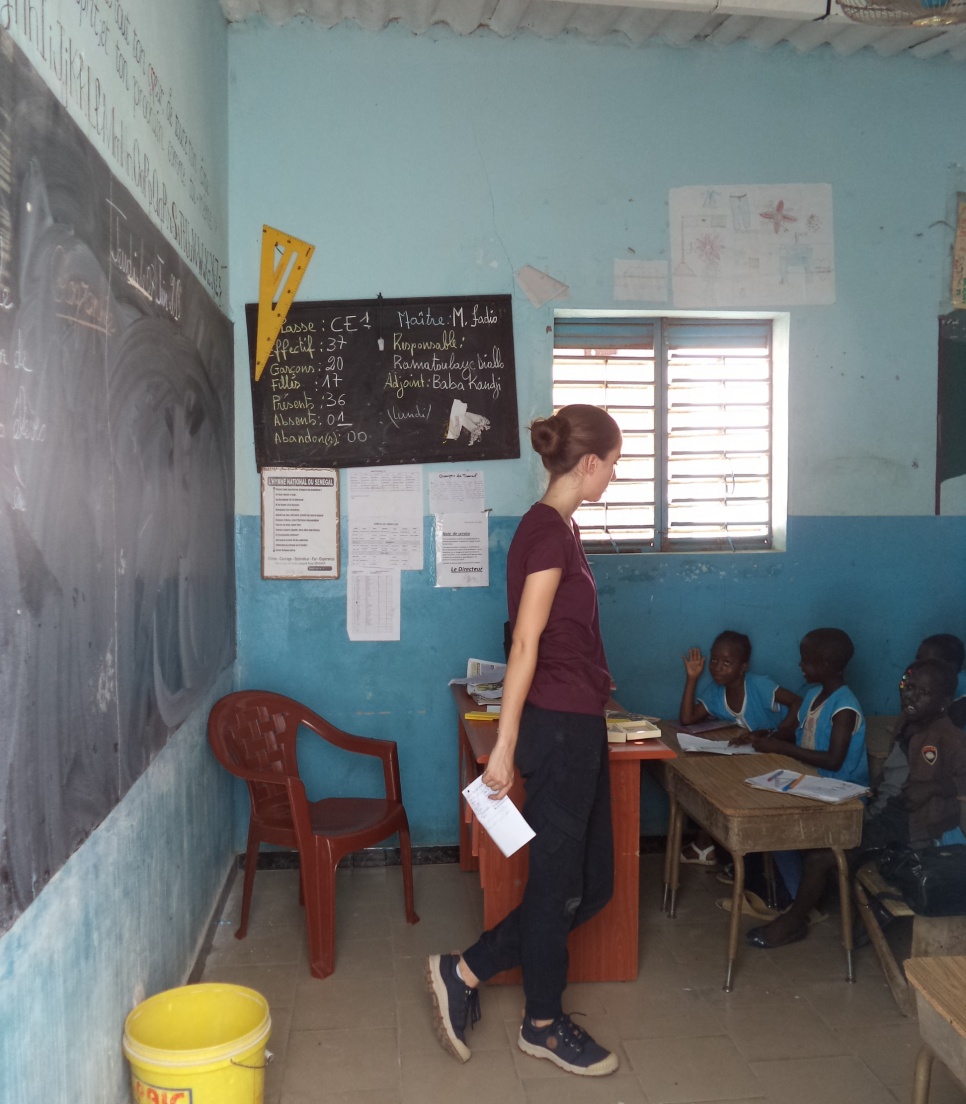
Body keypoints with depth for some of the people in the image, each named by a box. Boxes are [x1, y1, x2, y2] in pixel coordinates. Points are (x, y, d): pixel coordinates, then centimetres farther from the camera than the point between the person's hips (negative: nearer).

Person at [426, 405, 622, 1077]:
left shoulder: (557, 526, 13)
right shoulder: (548, 529, -17)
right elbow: (526, 642, -19)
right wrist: (505, 745, -17)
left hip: (577, 725, 10)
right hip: (559, 725, -10)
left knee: (591, 881, 16)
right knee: (559, 881, 7)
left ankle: (465, 972, 25)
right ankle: (544, 1026, 29)